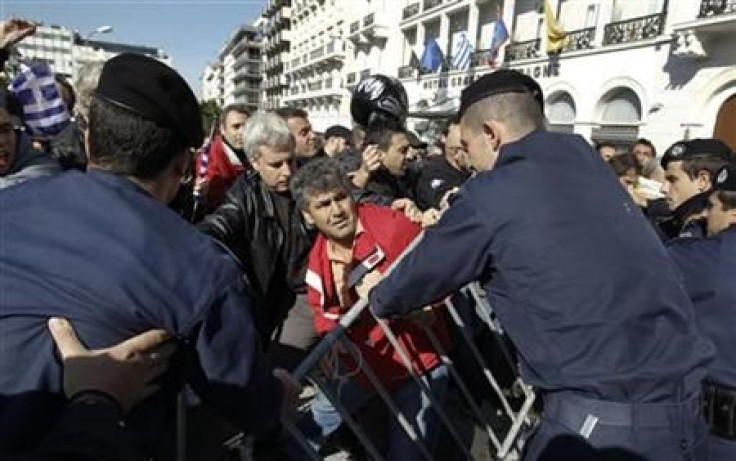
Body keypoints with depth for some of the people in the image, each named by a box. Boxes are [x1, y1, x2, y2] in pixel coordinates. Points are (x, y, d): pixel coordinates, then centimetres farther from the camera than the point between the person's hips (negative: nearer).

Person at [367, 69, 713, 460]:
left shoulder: (487, 196, -11)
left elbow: (424, 272, 2)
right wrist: (446, 222, 30)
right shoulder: (584, 158, 8)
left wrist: (378, 300, 23)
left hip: (605, 415, -7)